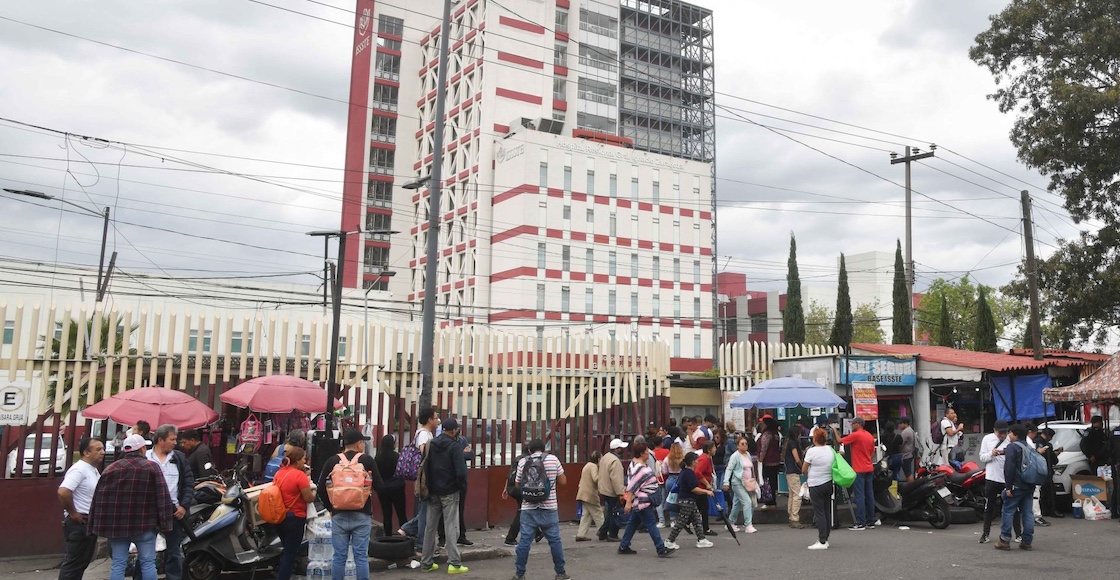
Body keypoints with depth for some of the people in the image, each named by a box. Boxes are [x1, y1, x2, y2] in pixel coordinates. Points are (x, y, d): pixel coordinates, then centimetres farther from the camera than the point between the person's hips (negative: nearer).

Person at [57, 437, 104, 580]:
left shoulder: (93, 470, 13)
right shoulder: (79, 470, -17)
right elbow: (63, 492, -30)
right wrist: (72, 513, -20)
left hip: (91, 522, 10)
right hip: (80, 522, -10)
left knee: (83, 561, 15)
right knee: (74, 562, -4)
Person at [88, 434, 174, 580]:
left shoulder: (110, 468, 8)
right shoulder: (152, 467, -3)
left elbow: (99, 499, 8)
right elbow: (163, 497, -9)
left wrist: (94, 526, 13)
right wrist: (165, 523, -8)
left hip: (116, 524, 3)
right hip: (144, 524, -3)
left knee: (118, 564, 7)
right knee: (148, 562, 3)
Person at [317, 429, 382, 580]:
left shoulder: (332, 461, 3)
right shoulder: (367, 460, -3)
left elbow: (320, 489, 1)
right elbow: (378, 486, -3)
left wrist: (330, 507, 12)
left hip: (339, 515, 2)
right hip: (361, 515, -2)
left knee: (339, 556, 7)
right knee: (361, 556, 3)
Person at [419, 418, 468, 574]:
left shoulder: (431, 445, 5)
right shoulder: (454, 446, -13)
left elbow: (424, 467, 7)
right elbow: (461, 471, -18)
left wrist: (426, 488, 13)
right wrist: (463, 487, -3)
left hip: (433, 491, 5)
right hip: (450, 492, -5)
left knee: (430, 527, 11)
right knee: (451, 527, -2)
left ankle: (426, 562, 17)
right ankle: (454, 563, -3)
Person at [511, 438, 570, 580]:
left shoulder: (523, 462, 2)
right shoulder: (553, 459, 0)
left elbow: (518, 485, 10)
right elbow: (563, 481, 5)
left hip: (528, 509, 1)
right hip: (549, 509, -1)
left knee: (524, 541, 5)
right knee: (555, 541, 9)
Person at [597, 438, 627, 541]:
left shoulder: (605, 457, 11)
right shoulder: (615, 461, -22)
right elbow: (616, 479, -27)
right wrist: (621, 493, -25)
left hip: (604, 490, 10)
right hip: (612, 492, -10)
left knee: (610, 513, 19)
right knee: (614, 513, 2)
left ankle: (602, 532, 22)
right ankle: (612, 535, 9)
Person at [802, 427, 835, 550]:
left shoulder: (811, 451, -15)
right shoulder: (831, 450, 3)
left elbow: (804, 470, -8)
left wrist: (808, 478, 10)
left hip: (816, 485, -6)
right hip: (829, 483, 6)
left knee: (819, 513, -2)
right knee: (827, 512, 13)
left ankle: (822, 542, -2)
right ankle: (825, 539, 20)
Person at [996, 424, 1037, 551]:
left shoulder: (1013, 447, -9)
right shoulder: (1030, 448, 17)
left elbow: (1009, 468, -18)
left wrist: (1008, 486, -17)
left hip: (1017, 485, -8)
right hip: (1030, 486, 8)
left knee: (1008, 511, -3)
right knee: (1028, 512, 8)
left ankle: (1004, 540, -4)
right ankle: (1027, 541, 9)